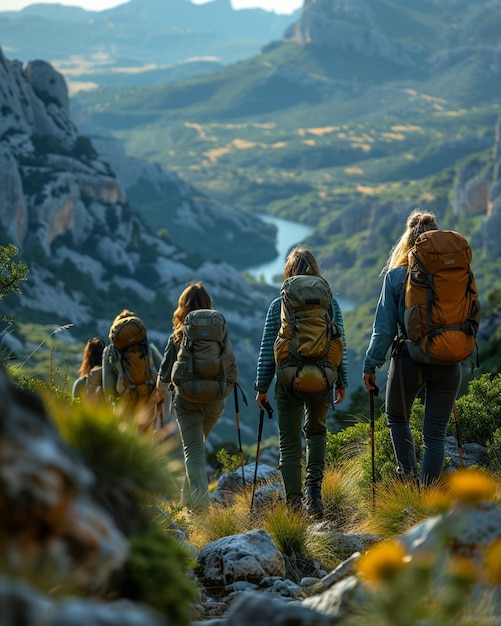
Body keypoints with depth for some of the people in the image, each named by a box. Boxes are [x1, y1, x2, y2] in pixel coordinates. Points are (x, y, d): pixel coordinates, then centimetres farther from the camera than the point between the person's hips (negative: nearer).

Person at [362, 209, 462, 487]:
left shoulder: (396, 276, -5)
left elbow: (384, 326, -3)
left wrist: (371, 365, 4)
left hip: (408, 360, -1)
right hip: (448, 363, 1)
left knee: (397, 418, 24)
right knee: (435, 433, 7)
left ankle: (408, 472, 11)